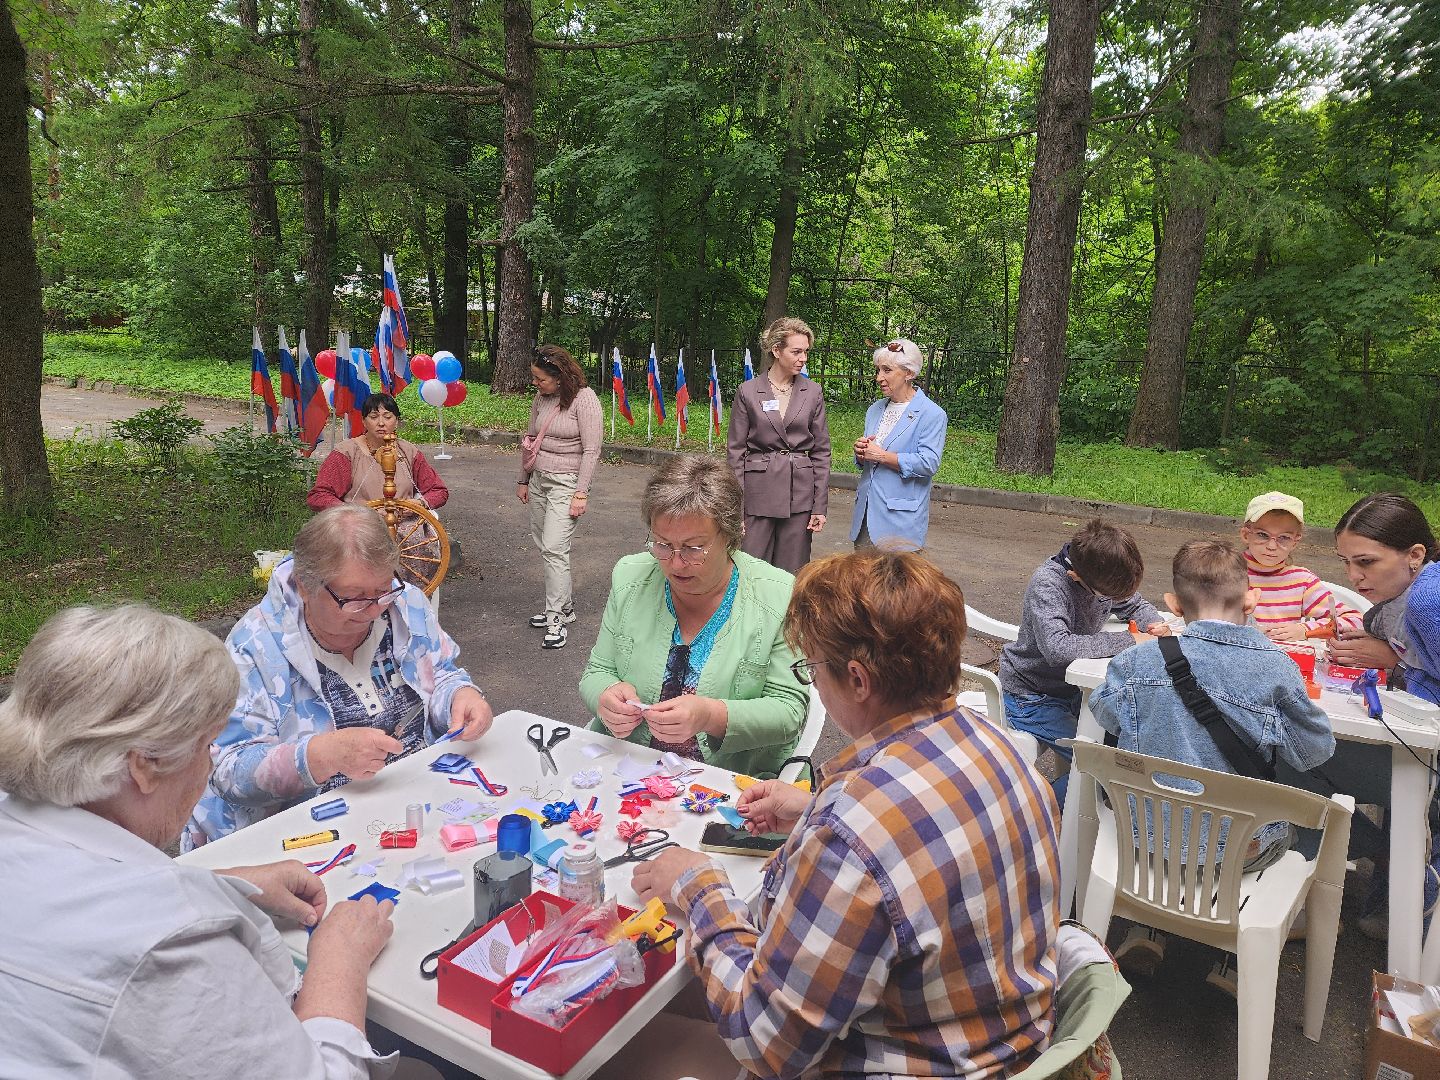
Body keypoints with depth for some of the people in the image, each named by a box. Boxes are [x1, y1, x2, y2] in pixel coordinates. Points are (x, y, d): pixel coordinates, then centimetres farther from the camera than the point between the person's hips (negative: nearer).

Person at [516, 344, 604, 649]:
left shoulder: (584, 399, -13)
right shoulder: (541, 398, 7)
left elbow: (591, 450, -15)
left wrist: (581, 493, -18)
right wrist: (523, 480, 19)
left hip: (567, 481, -7)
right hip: (539, 479, 7)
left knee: (554, 548, -13)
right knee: (544, 547, 10)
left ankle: (557, 618, -4)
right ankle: (565, 605, 24)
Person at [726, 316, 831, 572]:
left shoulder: (813, 392, 5)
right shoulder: (748, 392, 0)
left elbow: (821, 451, 6)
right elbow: (736, 450, 1)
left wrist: (820, 506, 1)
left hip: (800, 493, 2)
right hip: (758, 492, -1)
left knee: (792, 575, 7)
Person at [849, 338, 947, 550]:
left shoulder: (932, 414, -7)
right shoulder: (875, 410, 15)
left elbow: (929, 463, -17)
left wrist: (881, 455, -14)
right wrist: (861, 451, -4)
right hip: (866, 511, 7)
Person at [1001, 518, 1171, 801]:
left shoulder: (1104, 576, -7)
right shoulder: (1047, 583, -29)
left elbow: (1135, 604, 13)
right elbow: (1056, 647, -42)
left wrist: (1154, 623, -10)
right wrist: (1127, 640, -34)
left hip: (1073, 687, 8)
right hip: (1031, 697, -7)